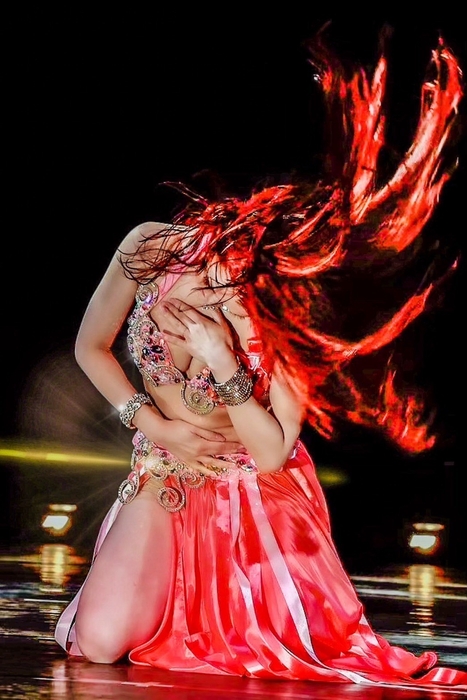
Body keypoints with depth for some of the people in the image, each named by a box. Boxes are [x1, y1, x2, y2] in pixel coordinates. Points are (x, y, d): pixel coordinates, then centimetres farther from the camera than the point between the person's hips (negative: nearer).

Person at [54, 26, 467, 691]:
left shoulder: (295, 323, -23)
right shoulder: (150, 249, -17)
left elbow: (273, 453, -21)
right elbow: (91, 347, 0)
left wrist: (223, 368, -33)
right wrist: (151, 423, -9)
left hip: (251, 493, -1)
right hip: (164, 480, 1)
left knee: (293, 650, -10)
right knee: (96, 643, -16)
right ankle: (155, 583, 20)